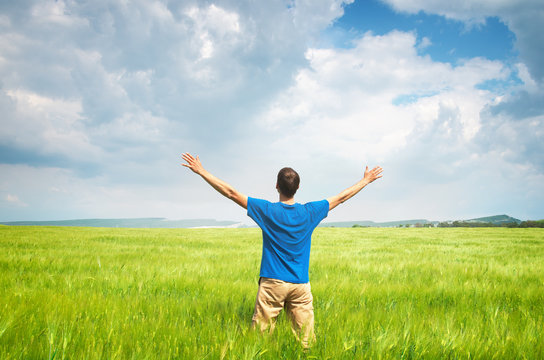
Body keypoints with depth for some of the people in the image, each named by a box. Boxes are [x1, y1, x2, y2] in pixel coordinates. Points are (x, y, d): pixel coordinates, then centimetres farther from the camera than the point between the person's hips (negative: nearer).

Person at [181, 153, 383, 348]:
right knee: (306, 341, 6)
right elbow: (341, 197, 13)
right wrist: (366, 180, 27)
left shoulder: (267, 211, -7)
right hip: (301, 285, 2)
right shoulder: (309, 212, 0)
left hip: (272, 283, -2)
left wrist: (201, 171, 4)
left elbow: (231, 193, -3)